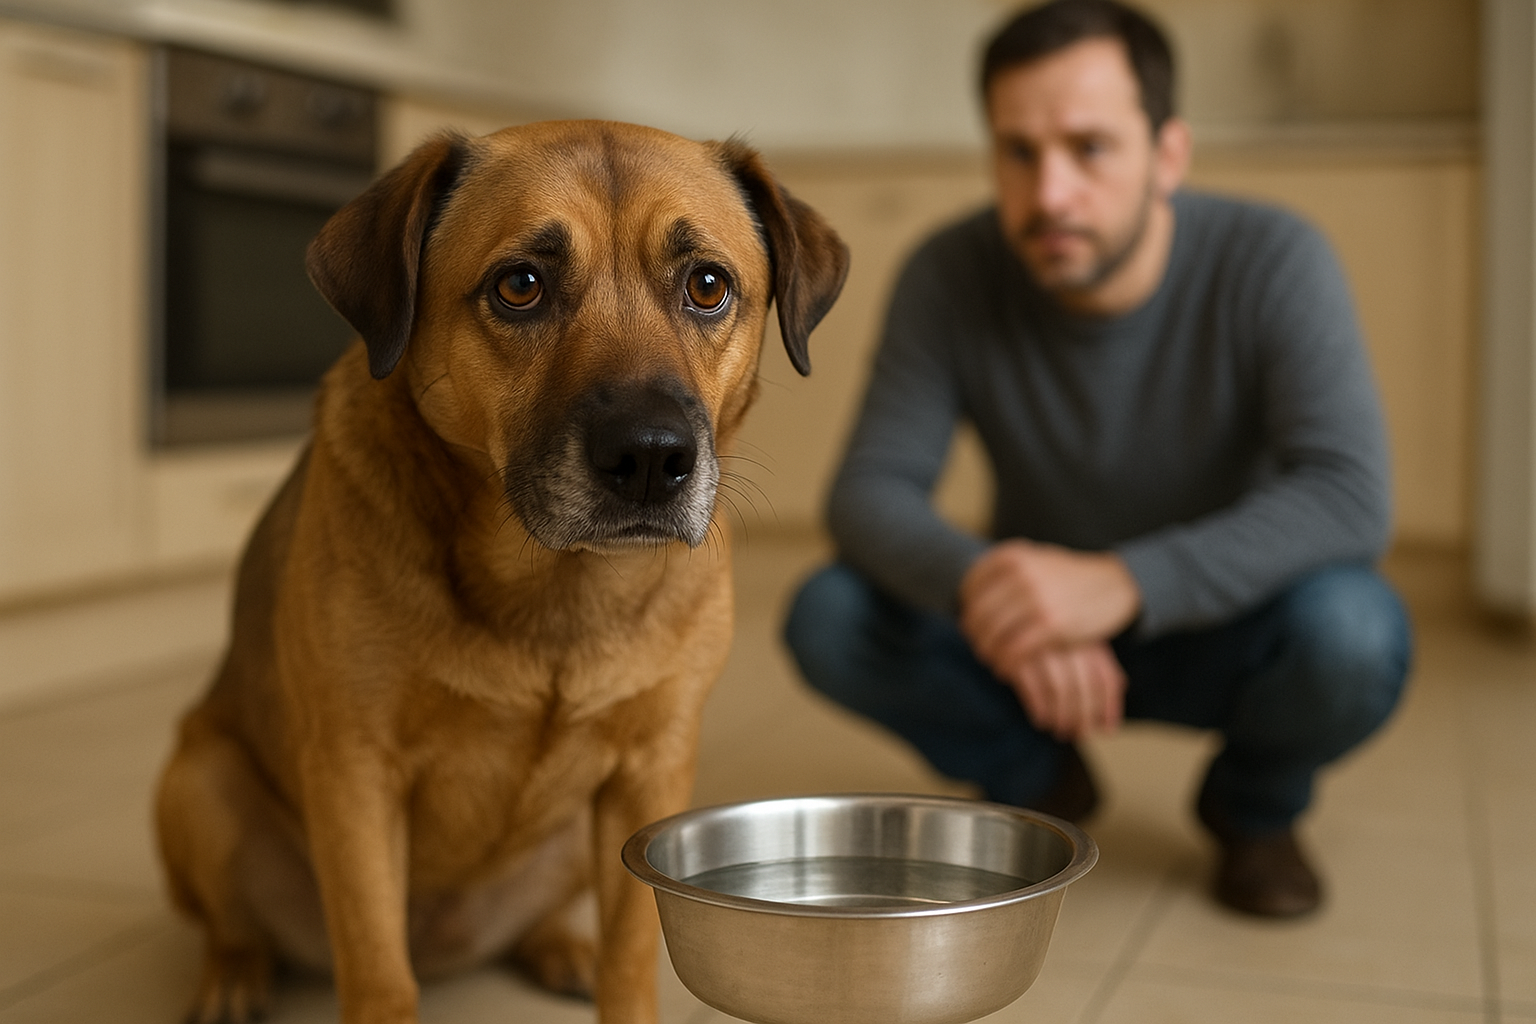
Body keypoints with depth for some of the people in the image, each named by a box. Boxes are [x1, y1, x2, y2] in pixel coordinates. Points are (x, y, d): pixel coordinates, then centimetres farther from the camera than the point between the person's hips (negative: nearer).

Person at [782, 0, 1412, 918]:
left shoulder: (1273, 262, -23)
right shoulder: (953, 277, -18)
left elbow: (1350, 496, -33)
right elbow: (871, 492, -21)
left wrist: (1121, 582, -47)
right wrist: (982, 585, -44)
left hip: (1221, 631, -1)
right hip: (1033, 638, 2)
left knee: (1351, 632, -34)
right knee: (829, 619, -23)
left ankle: (1257, 806, 3)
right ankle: (1037, 783, 7)